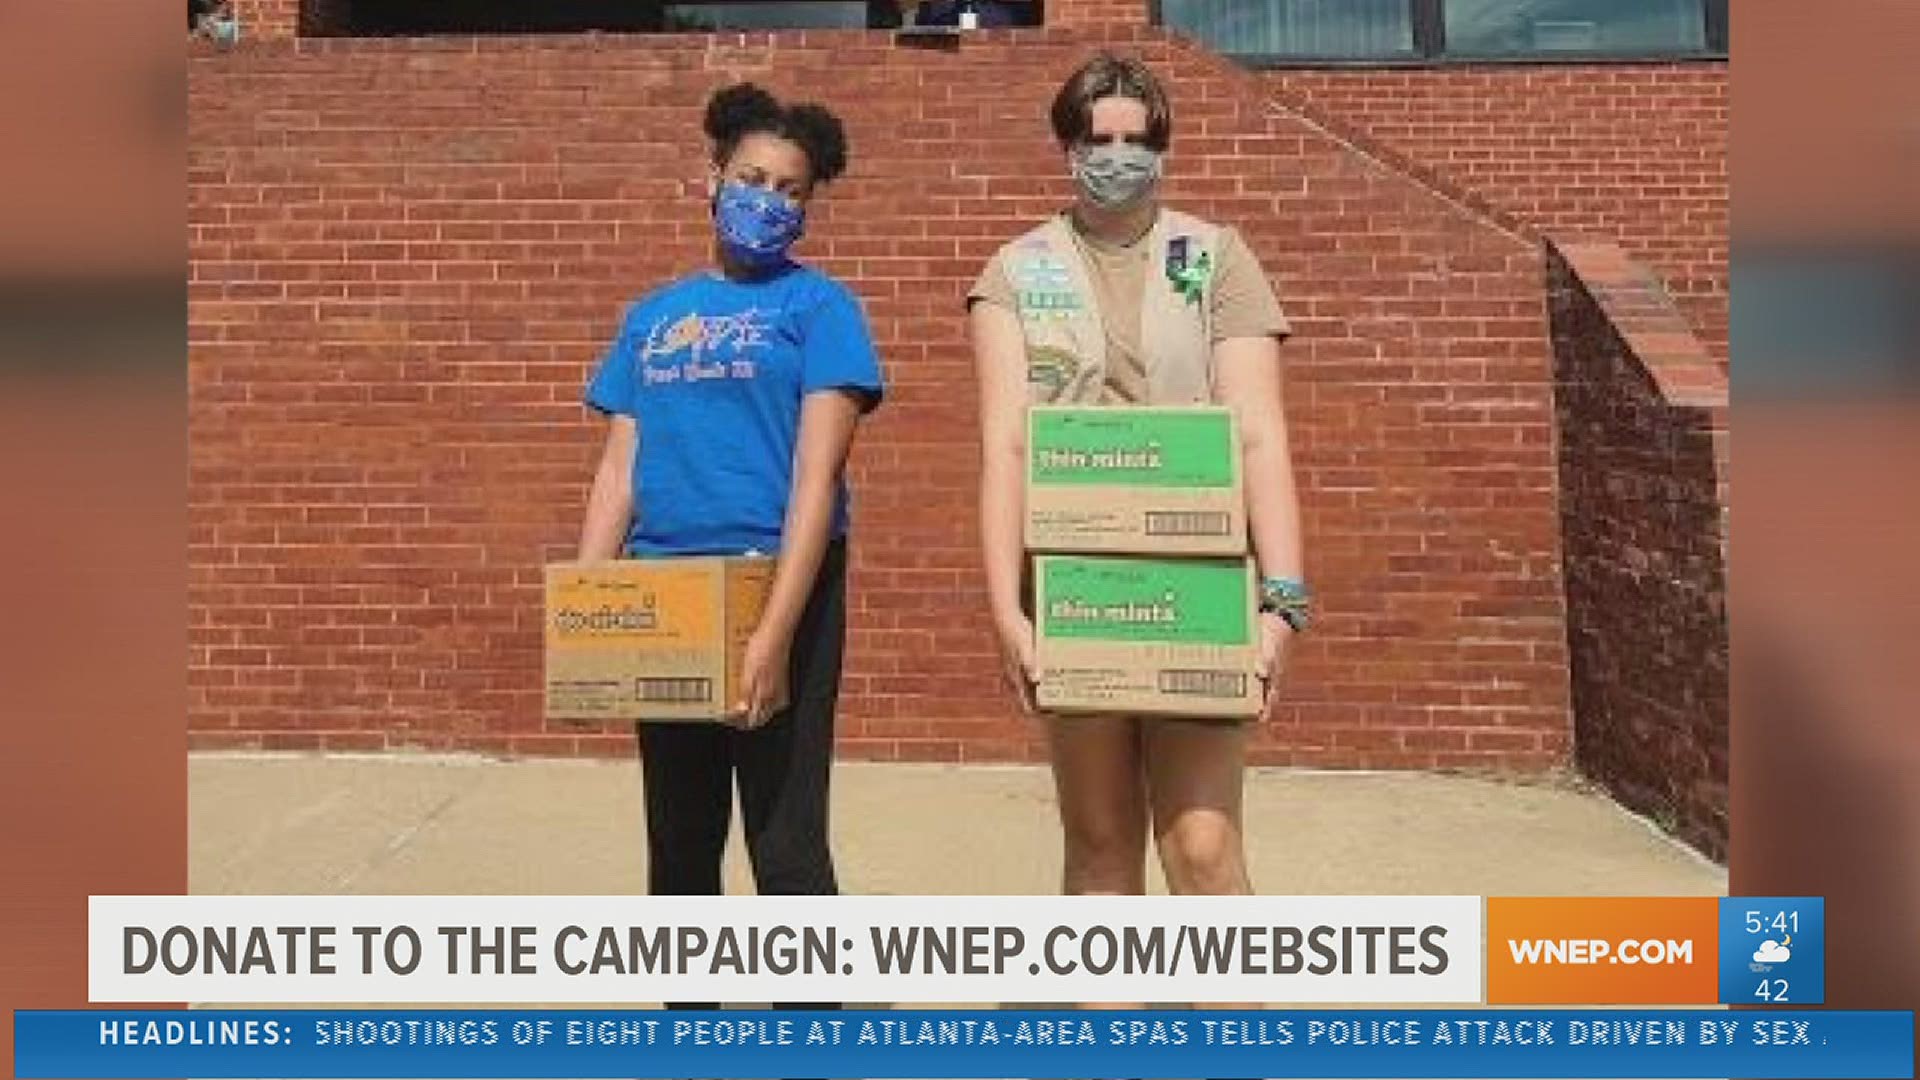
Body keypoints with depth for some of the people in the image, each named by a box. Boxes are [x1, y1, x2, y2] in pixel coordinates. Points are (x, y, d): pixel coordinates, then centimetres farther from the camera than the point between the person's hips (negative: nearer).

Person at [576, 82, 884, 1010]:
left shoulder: (818, 306, -1)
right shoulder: (652, 316, 14)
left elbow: (816, 476, -11)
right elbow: (619, 470, 12)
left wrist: (776, 629, -21)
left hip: (780, 588, -5)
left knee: (787, 848, -2)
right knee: (679, 847, 15)